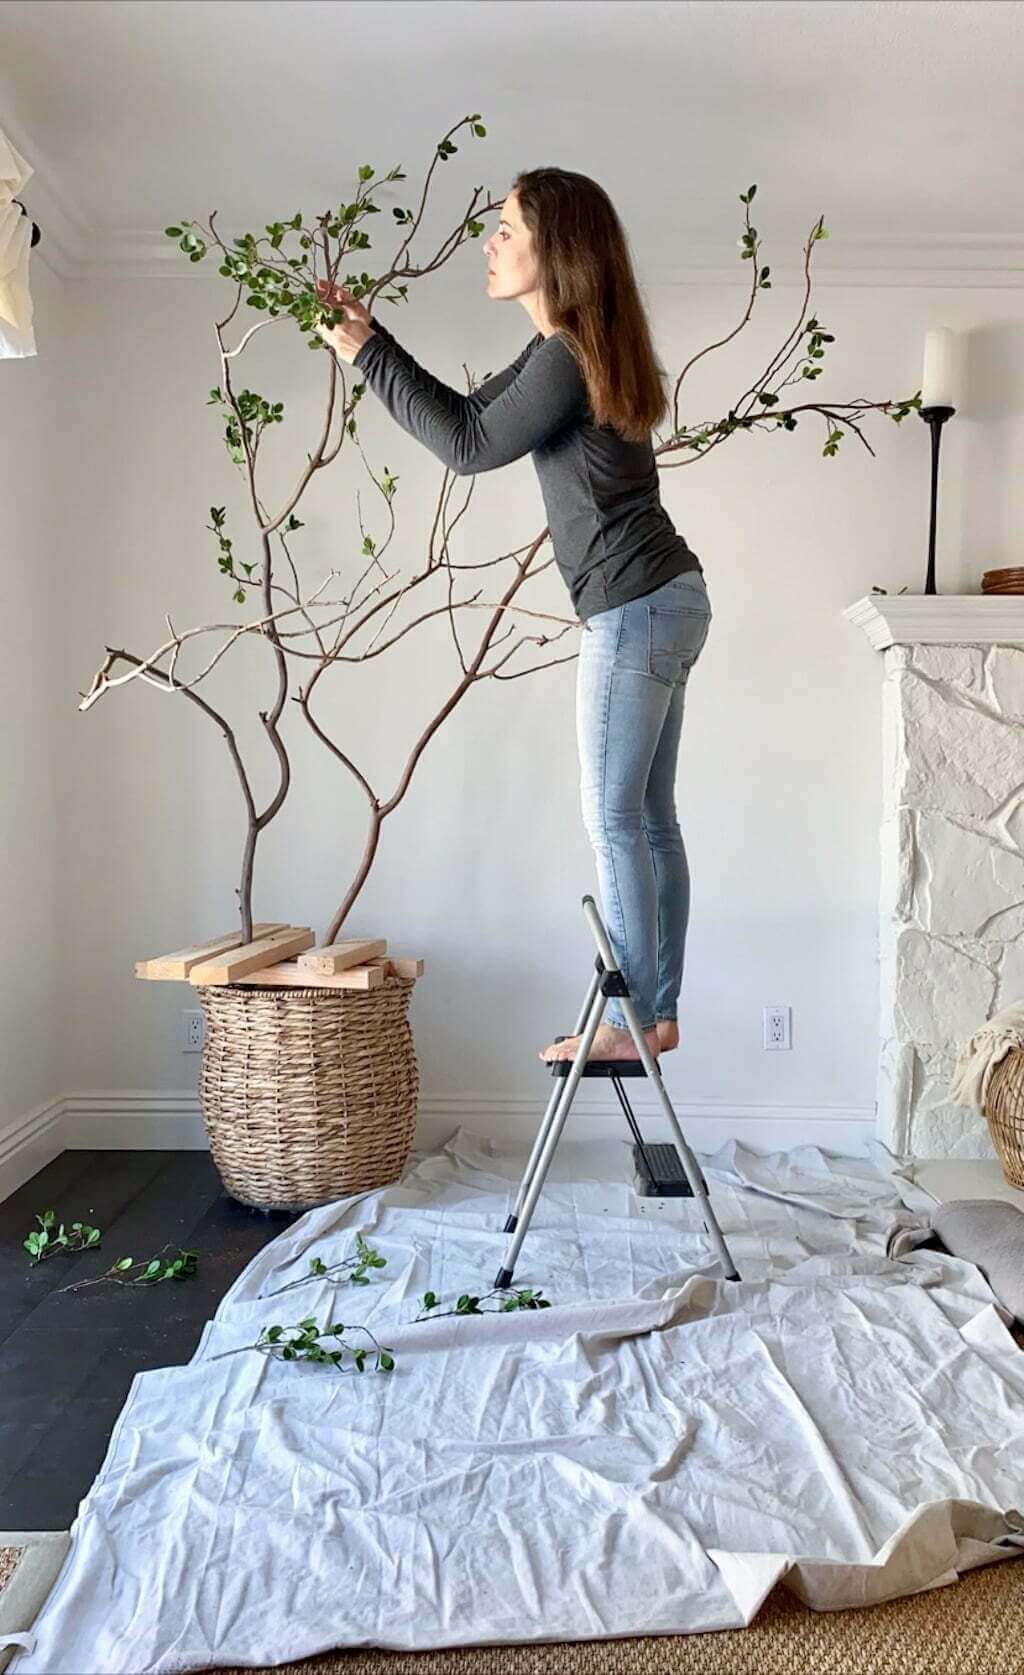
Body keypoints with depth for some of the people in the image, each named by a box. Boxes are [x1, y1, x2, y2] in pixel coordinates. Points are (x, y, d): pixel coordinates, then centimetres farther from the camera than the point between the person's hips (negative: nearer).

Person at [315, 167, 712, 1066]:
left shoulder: (569, 356, -13)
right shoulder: (572, 349, 17)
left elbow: (468, 447, -10)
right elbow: (469, 414, 22)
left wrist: (367, 355, -3)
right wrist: (374, 335, 18)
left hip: (636, 608, -10)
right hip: (666, 597, 10)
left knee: (614, 817, -4)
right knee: (650, 818, 10)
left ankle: (632, 1021, 7)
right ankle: (659, 1014, 18)